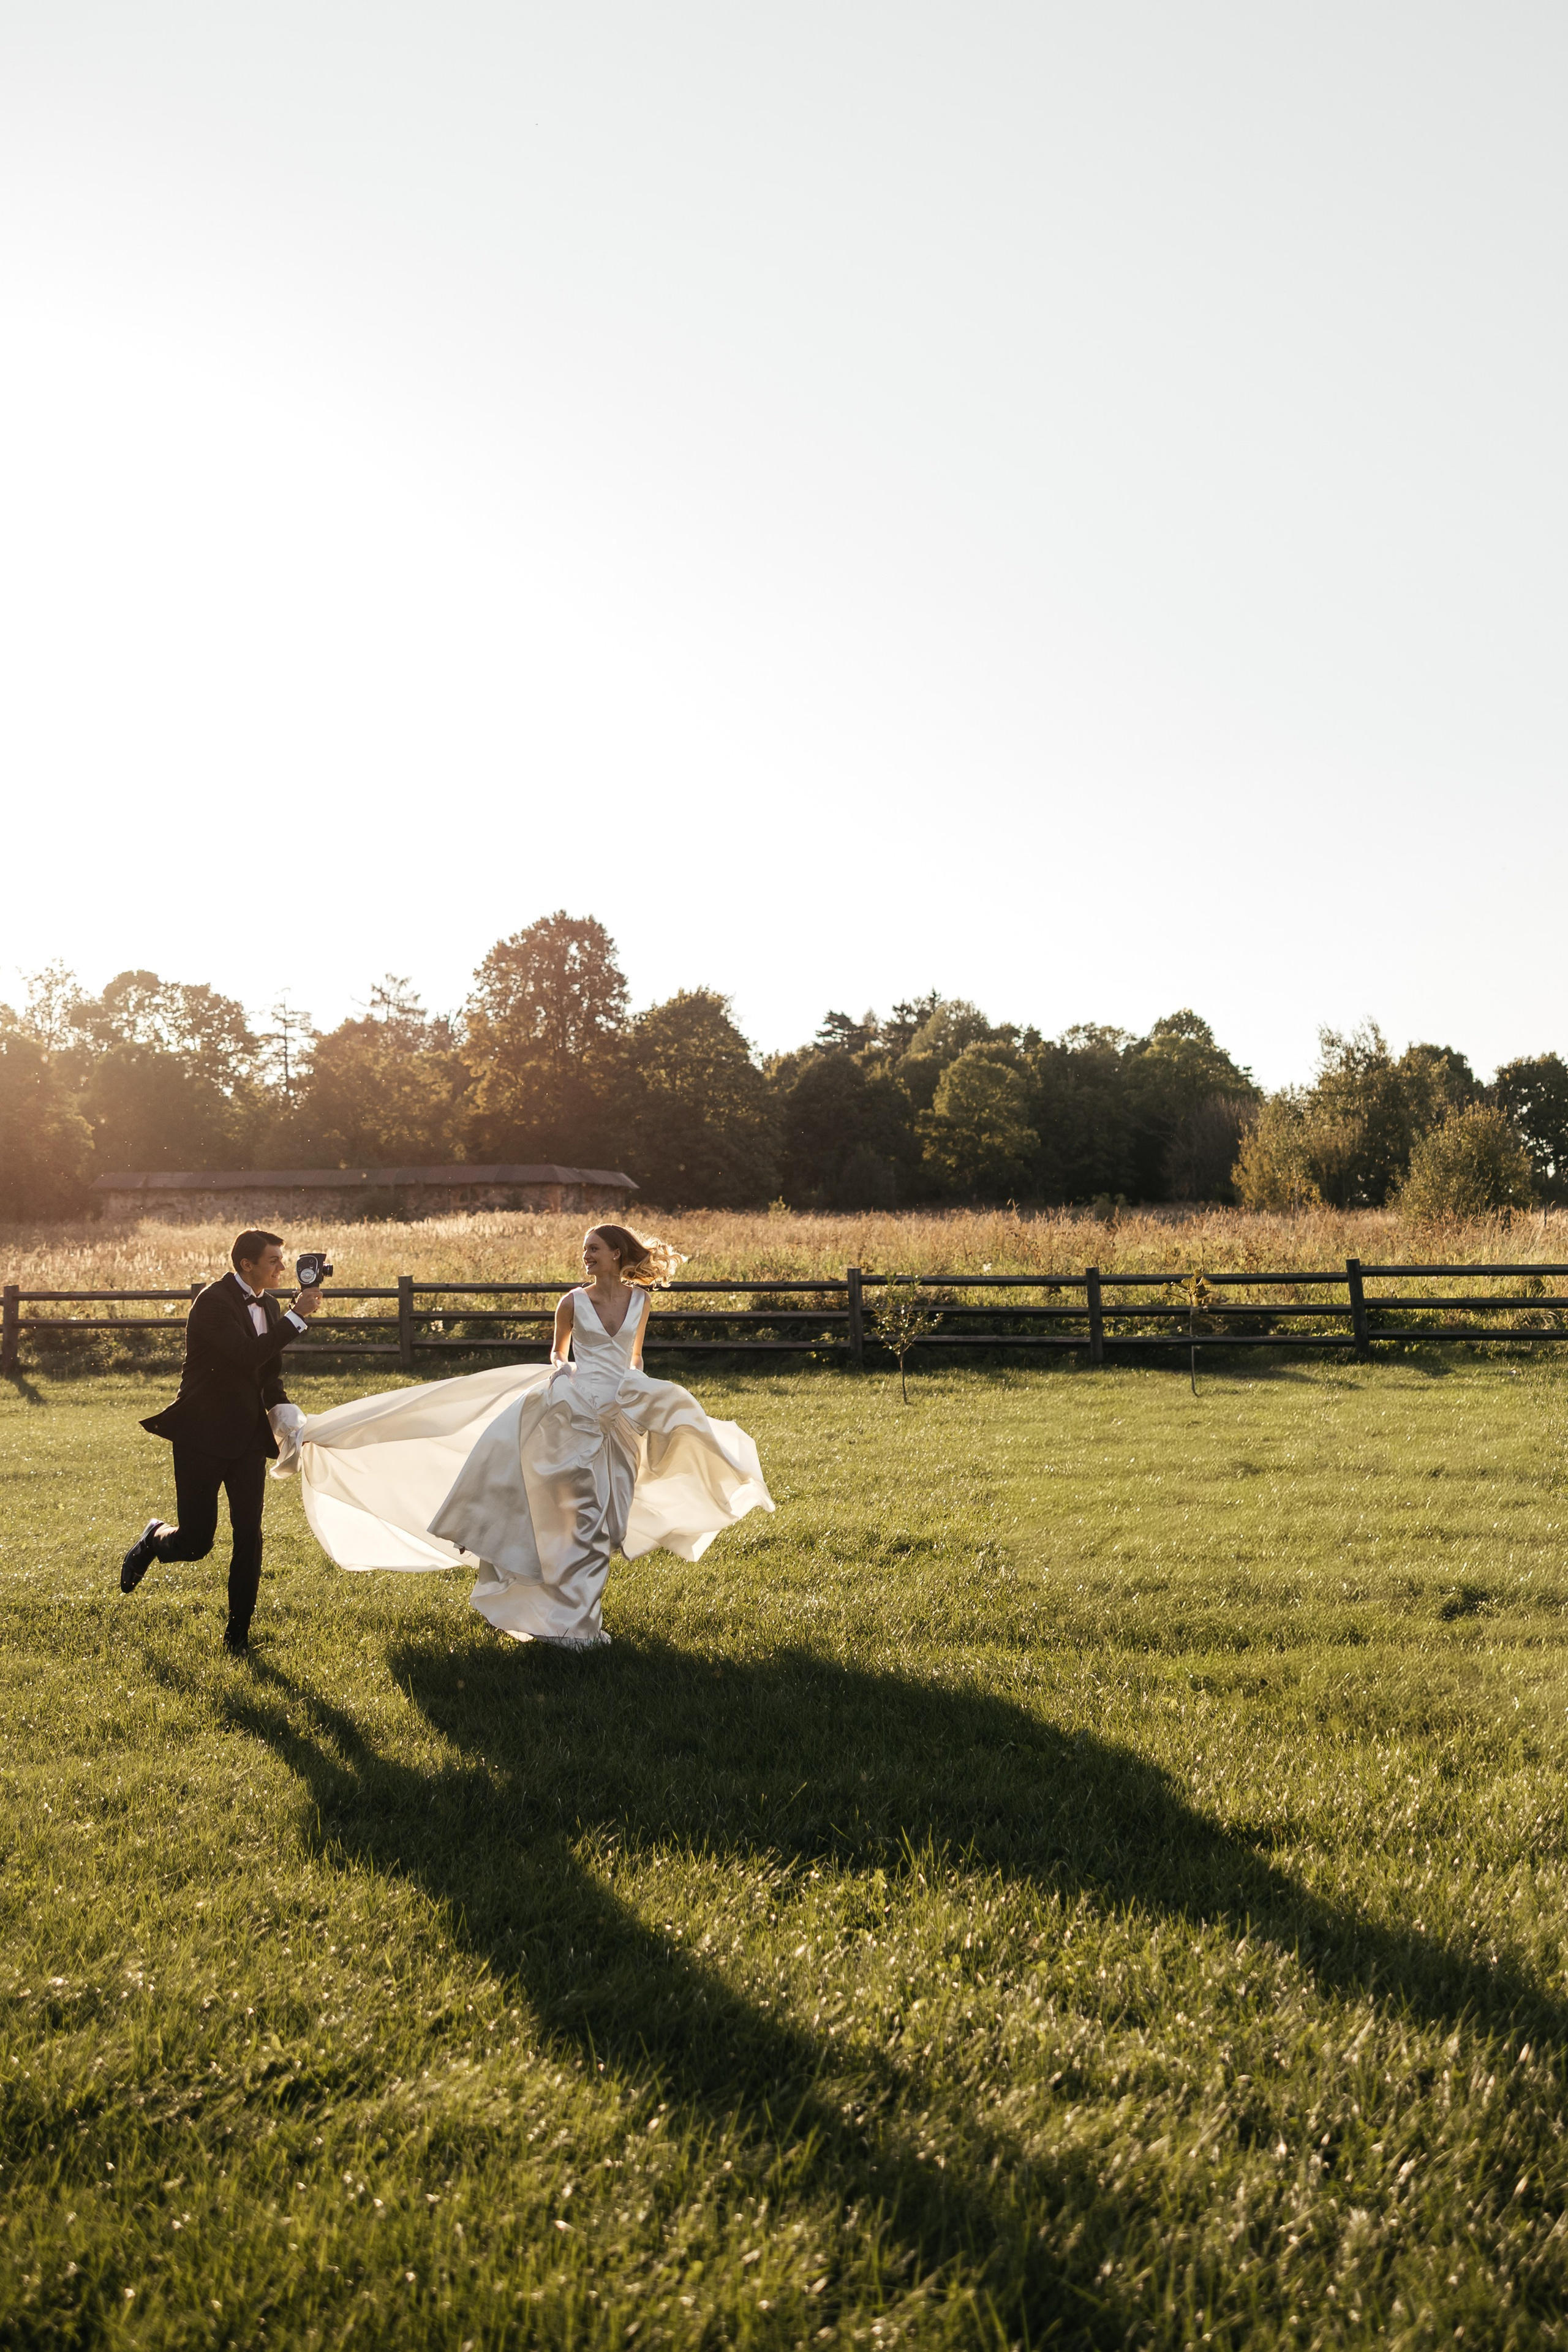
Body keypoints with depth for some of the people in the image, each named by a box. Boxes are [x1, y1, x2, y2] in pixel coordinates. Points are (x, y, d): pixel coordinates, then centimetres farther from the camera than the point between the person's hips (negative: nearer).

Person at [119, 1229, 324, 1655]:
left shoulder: (269, 1305, 9)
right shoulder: (213, 1301, -15)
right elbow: (248, 1355, -29)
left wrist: (281, 1409, 1)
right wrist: (297, 1317, -26)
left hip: (248, 1436, 6)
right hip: (203, 1435, -6)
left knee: (249, 1535, 1)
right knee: (195, 1542, -2)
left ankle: (238, 1631, 12)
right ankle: (153, 1539, 33)